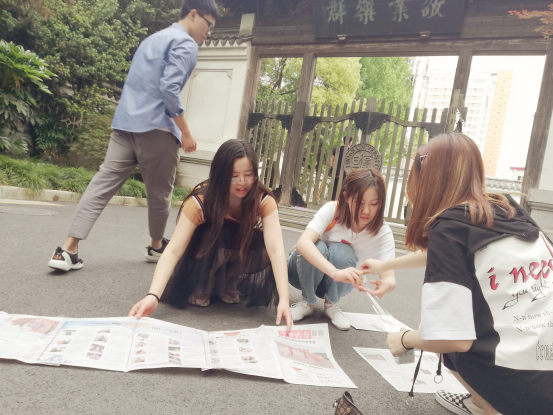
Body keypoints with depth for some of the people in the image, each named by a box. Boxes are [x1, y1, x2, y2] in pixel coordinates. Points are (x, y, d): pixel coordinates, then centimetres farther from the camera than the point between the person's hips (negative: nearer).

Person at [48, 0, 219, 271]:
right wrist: (185, 132, -11)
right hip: (156, 127, -8)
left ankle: (68, 249, -7)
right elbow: (169, 88, -15)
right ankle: (157, 247, 25)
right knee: (160, 192, 9)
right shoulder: (185, 44, -3)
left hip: (125, 123, 8)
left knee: (102, 184, -1)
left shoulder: (153, 39, 27)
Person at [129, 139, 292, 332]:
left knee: (262, 248, -31)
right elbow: (173, 250, -37)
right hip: (207, 250, -2)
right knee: (214, 232, -35)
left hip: (243, 250, 2)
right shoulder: (200, 200, -31)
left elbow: (276, 249, -37)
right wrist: (153, 295, -52)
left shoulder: (264, 200, -27)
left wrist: (284, 299, -50)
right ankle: (200, 288, -8)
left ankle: (229, 284, -2)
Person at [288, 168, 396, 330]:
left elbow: (389, 276, -29)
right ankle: (308, 302, -7)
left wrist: (387, 284, -55)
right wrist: (335, 272, -58)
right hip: (304, 272, -1)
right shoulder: (331, 210, -28)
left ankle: (331, 304, -4)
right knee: (318, 246, -35)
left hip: (336, 283, 2)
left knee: (340, 251, -32)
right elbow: (303, 243, -43)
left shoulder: (382, 233, -21)